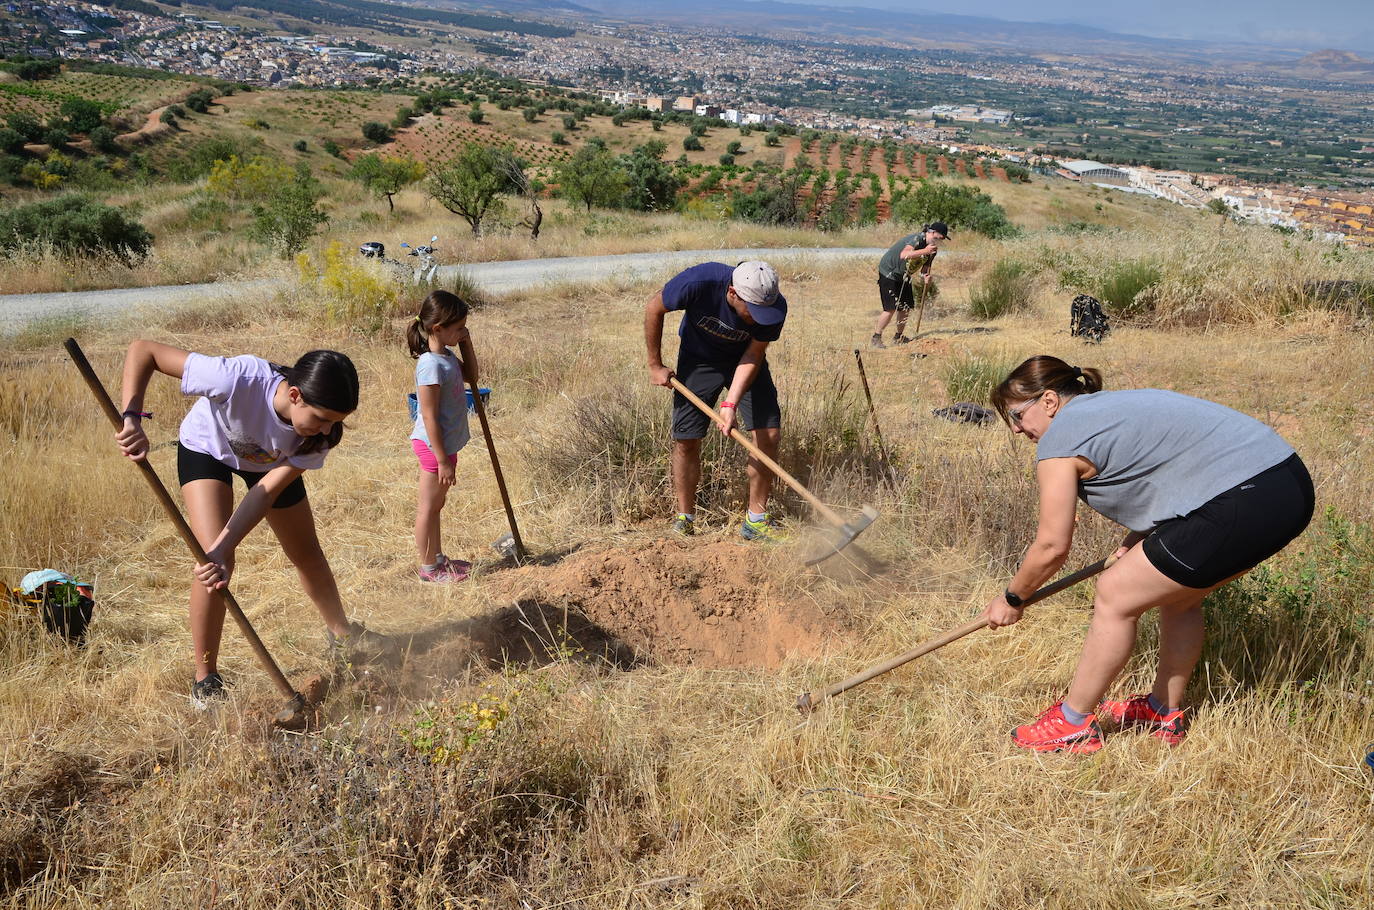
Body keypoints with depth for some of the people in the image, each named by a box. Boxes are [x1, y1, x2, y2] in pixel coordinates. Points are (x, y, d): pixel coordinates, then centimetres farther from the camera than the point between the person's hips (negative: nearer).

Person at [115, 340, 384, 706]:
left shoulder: (319, 432, -32)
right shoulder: (239, 378, -44)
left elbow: (267, 491, -33)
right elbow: (143, 350, -38)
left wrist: (223, 550, -43)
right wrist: (133, 419, -50)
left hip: (271, 461, 3)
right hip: (206, 448, -3)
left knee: (307, 553, 12)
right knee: (214, 560, -20)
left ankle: (341, 633, 40)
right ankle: (206, 680, -3)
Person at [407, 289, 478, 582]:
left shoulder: (447, 355, 4)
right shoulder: (431, 365, -24)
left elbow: (471, 375, 21)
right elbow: (430, 418, -24)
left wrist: (466, 344, 5)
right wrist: (443, 460, -21)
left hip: (445, 444, 9)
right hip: (433, 446, -9)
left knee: (436, 505, 21)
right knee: (428, 507, 6)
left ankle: (437, 558, 36)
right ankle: (428, 567, 19)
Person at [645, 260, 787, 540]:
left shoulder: (775, 307, -29)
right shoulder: (699, 282, -35)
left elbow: (753, 356, -19)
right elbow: (654, 310, -17)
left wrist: (730, 404, -31)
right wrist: (655, 365, -11)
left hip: (745, 360, 1)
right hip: (698, 360, -1)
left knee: (769, 435, -9)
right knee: (686, 441, -4)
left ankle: (756, 521, 4)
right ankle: (684, 520, 14)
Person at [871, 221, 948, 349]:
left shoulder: (933, 248, 0)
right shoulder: (917, 239, -27)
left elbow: (926, 266, 9)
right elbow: (904, 255, -44)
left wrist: (926, 277, -13)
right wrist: (924, 251, -50)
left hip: (904, 276, 9)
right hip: (889, 272, -9)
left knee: (906, 307, 7)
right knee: (891, 308, -14)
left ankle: (899, 337, 23)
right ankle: (875, 339, -6)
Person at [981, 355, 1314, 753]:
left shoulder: (1058, 440, -4)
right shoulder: (1114, 405, 23)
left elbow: (1051, 547, -1)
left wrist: (1011, 599, 14)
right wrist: (1133, 544, 17)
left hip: (1242, 504, -10)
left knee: (1115, 596, 2)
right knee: (1178, 595, 25)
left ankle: (1074, 724, 15)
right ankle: (1165, 712, 39)